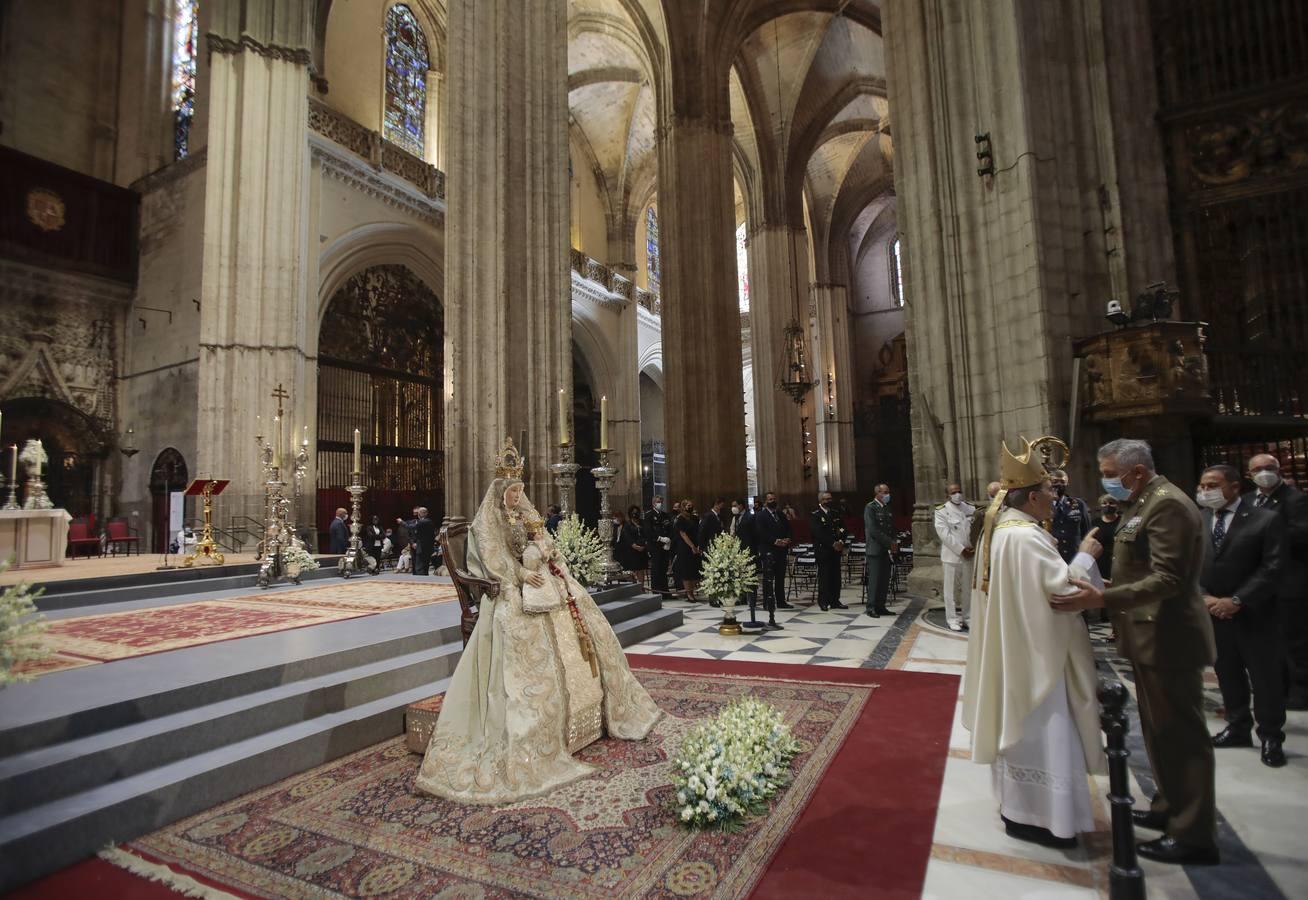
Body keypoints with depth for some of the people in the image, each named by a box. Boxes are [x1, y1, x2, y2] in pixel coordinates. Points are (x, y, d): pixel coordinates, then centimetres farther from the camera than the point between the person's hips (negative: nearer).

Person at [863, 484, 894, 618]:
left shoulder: (887, 508, 15)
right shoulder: (870, 507, -7)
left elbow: (892, 528, 18)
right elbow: (873, 530, -15)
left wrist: (892, 543, 2)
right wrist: (889, 542, -14)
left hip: (887, 550, 7)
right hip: (875, 549, -7)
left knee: (885, 580, 6)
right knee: (874, 579, -6)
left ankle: (880, 606, 13)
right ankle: (871, 608, 0)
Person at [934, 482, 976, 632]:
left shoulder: (971, 508, 9)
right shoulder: (941, 510, -3)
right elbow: (944, 534, -10)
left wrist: (974, 547, -10)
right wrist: (961, 549, -14)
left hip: (969, 555, 4)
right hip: (952, 555, -3)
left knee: (968, 588, 10)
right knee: (952, 589, 2)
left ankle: (965, 617, 21)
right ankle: (953, 619, 11)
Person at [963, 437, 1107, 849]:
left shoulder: (999, 529, 7)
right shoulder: (1026, 536, -24)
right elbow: (1060, 589, -21)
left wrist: (1069, 577, 9)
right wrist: (1084, 557, -8)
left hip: (1011, 645, 10)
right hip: (1033, 650, -10)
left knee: (1017, 724, 20)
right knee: (1036, 729, 2)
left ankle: (1016, 800, 34)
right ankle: (1031, 814, 14)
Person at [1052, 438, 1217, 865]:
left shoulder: (1167, 505, -19)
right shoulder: (1142, 503, 12)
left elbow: (1168, 579, -26)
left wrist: (1099, 599, -32)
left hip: (1168, 638, -10)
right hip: (1151, 637, 10)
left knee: (1181, 734, 1)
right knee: (1160, 730, 20)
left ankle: (1194, 835, 13)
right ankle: (1170, 807, 34)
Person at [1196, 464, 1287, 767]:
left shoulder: (1266, 519, -7)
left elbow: (1272, 568, -12)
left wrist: (1236, 601, -17)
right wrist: (1203, 598, -10)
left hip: (1254, 615, -3)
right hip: (1212, 613, 3)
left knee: (1266, 678, 6)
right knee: (1228, 675, 13)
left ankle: (1271, 737, 21)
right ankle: (1238, 727, 28)